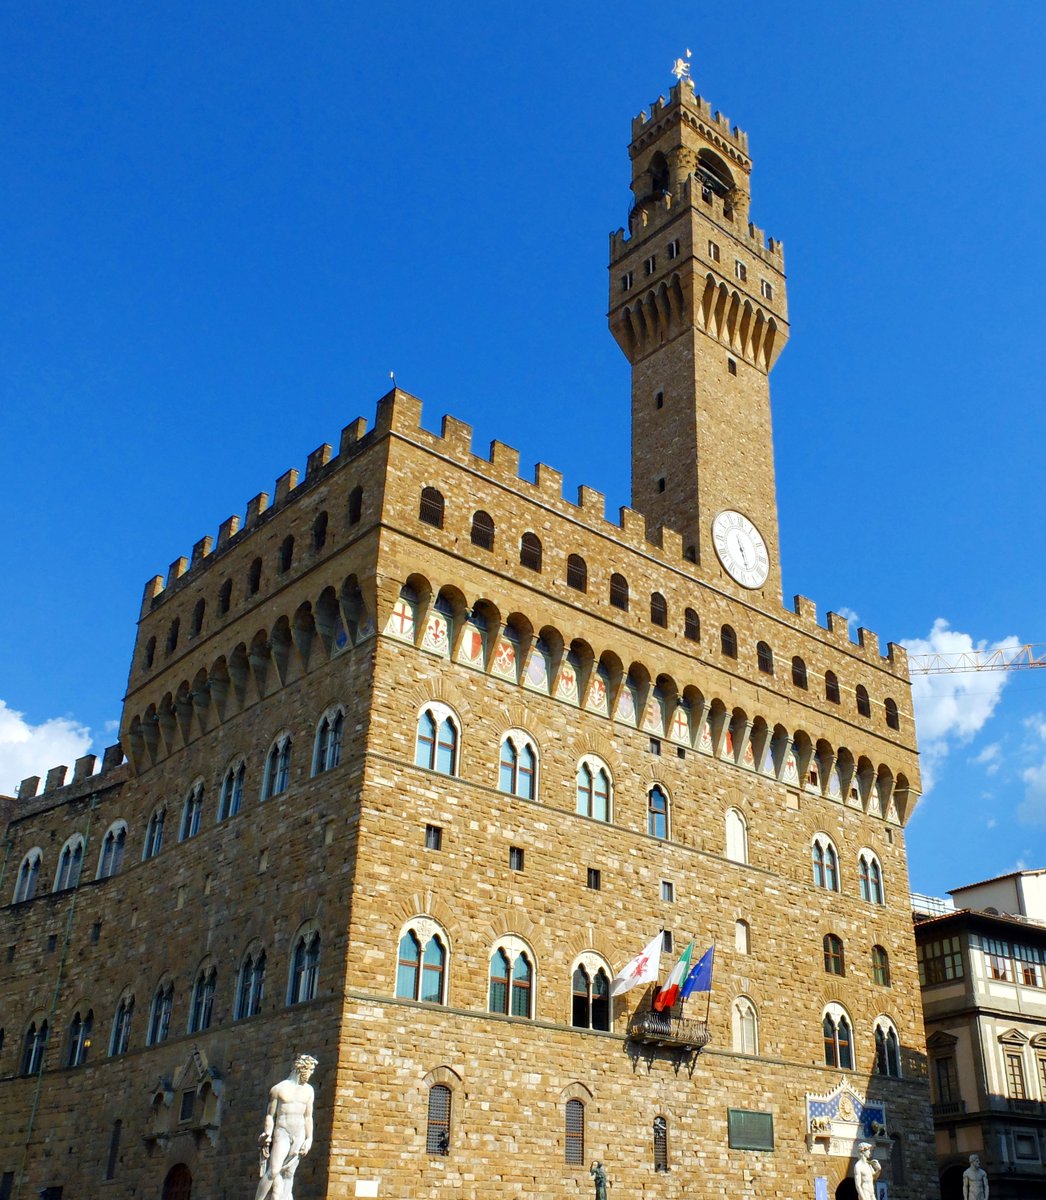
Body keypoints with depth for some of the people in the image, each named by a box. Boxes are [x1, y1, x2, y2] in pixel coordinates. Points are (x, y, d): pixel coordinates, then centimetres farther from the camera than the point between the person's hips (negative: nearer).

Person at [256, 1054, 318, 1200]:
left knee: (289, 1173, 4)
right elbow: (270, 1115, -1)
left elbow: (308, 1117, 14)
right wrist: (266, 1140, -5)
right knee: (273, 1171, -15)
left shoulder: (308, 1090, 10)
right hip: (282, 1133, -4)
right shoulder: (279, 1089, -3)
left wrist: (309, 1139, 8)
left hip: (299, 1134, 4)